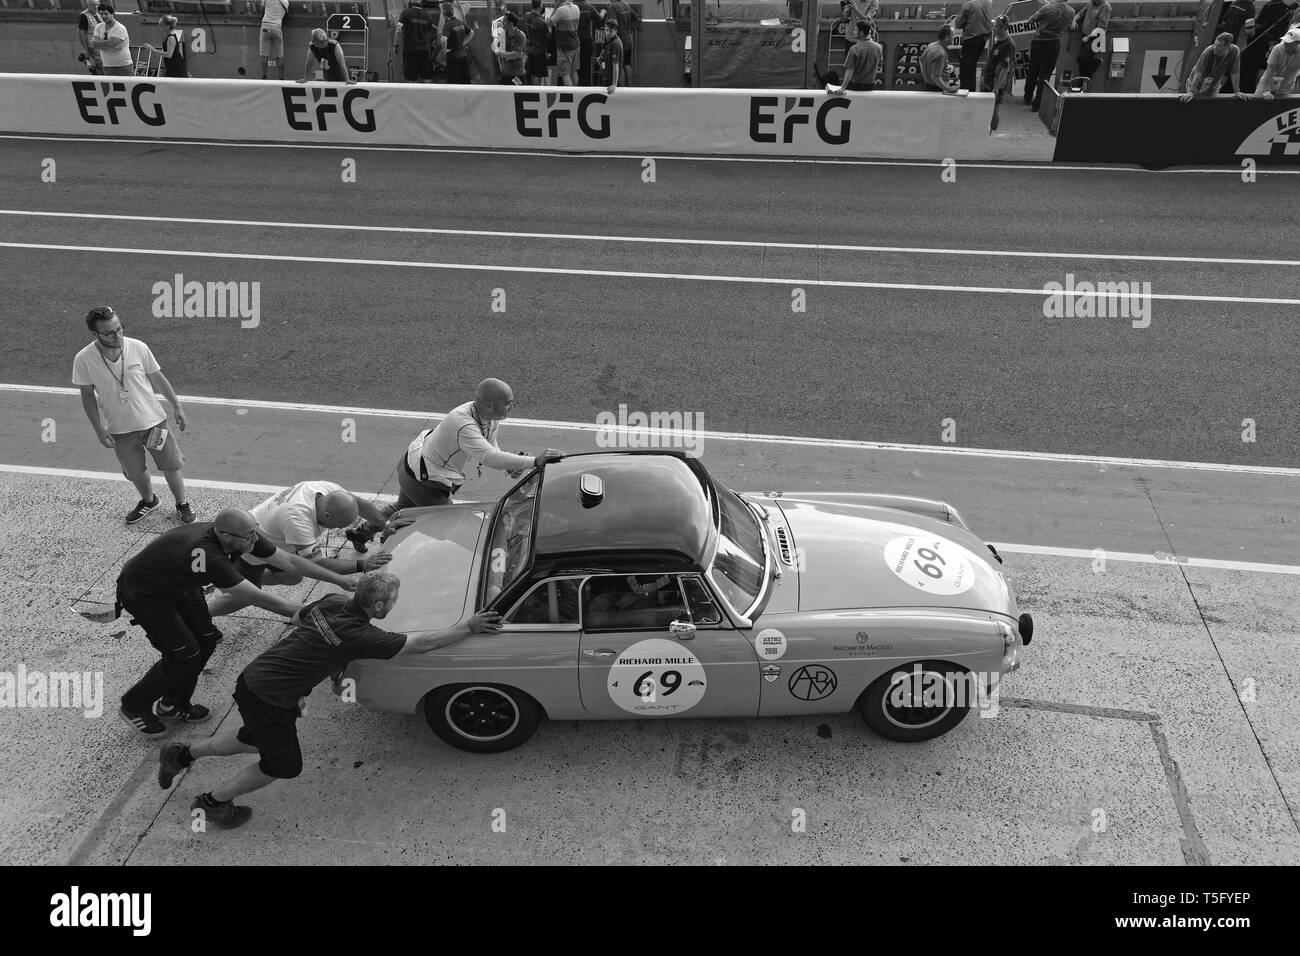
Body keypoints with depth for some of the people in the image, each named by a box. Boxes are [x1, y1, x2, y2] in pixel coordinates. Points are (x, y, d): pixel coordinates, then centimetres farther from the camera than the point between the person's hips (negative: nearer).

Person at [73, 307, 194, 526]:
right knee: (136, 472, 16)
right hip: (119, 429, 0)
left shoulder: (138, 348, -16)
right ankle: (148, 500, 45)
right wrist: (99, 430, -8)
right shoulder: (83, 360, -16)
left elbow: (157, 377, -2)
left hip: (153, 420, 0)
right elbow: (88, 396, -5)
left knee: (171, 465, 7)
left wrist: (176, 405, 1)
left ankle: (182, 503, 31)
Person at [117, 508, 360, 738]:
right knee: (184, 655, -8)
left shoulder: (244, 537, -19)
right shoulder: (208, 555, -41)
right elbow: (255, 597, -36)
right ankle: (133, 706, 17)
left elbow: (288, 560, -13)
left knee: (206, 640, 6)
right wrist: (297, 612, -27)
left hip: (178, 585, 8)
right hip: (143, 595, -8)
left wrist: (340, 580, -14)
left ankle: (173, 704, 28)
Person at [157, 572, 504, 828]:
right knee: (283, 765, 15)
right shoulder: (359, 636, -25)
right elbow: (422, 643, -21)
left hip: (252, 678, 8)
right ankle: (213, 801, 32)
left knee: (257, 738, 32)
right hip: (268, 700, -8)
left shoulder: (332, 601, -4)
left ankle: (182, 754, 40)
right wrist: (469, 627, -13)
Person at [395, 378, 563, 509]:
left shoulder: (493, 418, -12)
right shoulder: (463, 425, -40)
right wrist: (535, 461, -54)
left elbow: (491, 448, 2)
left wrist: (509, 468, -18)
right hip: (421, 481, -9)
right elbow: (491, 457, -50)